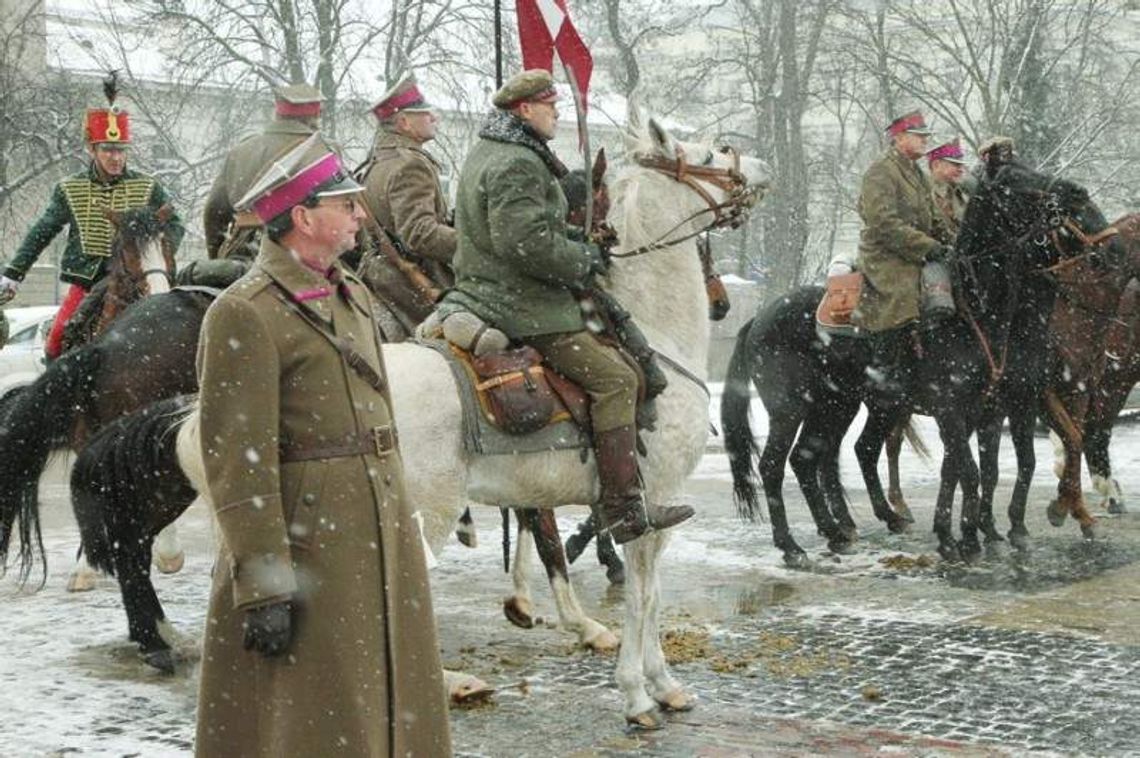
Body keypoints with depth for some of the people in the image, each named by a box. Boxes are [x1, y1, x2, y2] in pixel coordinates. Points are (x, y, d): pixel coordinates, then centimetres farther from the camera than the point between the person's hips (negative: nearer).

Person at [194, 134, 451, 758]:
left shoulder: (353, 295, 12)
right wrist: (264, 586, -21)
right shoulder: (244, 315, -15)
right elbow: (237, 463, -18)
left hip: (384, 540, 8)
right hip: (305, 540, -8)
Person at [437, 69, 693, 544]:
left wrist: (577, 253, 22)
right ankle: (623, 509, -15)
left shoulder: (485, 155, 18)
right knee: (614, 378, -13)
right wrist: (583, 259, -13)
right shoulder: (517, 165, -18)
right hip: (522, 304, -12)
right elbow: (528, 242, -28)